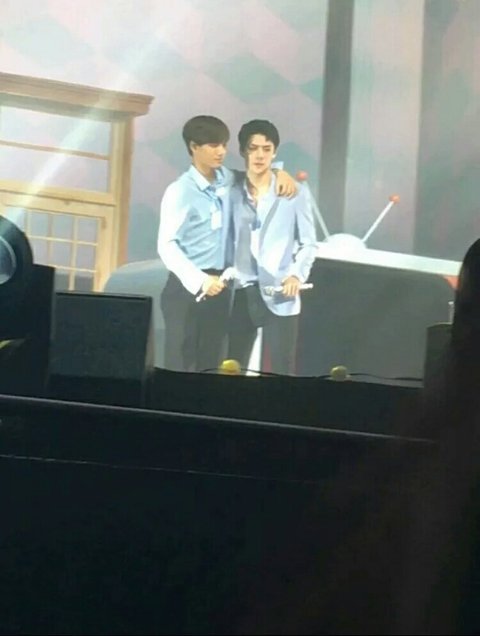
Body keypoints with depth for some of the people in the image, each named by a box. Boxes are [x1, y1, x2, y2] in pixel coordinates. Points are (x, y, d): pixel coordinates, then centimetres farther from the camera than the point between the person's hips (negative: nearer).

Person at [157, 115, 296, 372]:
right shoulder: (180, 191, -11)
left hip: (218, 285, 6)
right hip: (187, 287, -6)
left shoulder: (227, 180, 7)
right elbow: (167, 245, -17)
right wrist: (199, 281, -27)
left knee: (210, 366, 9)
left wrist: (280, 173, 2)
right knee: (181, 367, -6)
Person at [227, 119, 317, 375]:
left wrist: (297, 274, -11)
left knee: (282, 370, -2)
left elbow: (308, 243, 4)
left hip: (278, 296, -2)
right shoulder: (231, 193, 8)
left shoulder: (294, 192, 2)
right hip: (240, 294, 2)